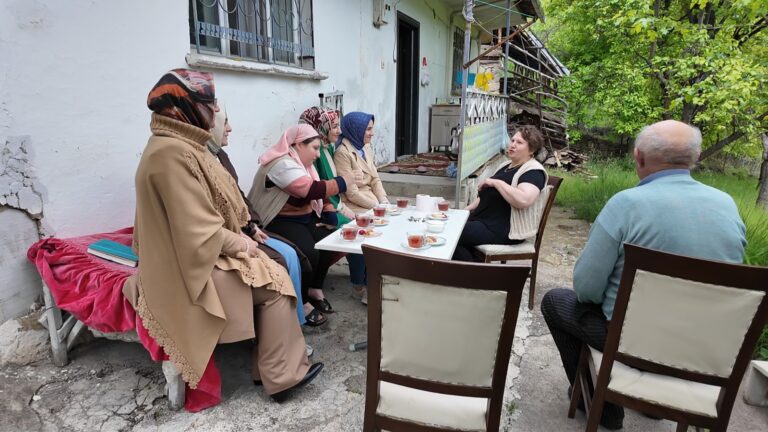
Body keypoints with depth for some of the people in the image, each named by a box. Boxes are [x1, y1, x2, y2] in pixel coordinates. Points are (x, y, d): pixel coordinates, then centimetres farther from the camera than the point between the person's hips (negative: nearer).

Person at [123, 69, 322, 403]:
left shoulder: (184, 145, 10)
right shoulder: (171, 152, -24)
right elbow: (197, 231, -27)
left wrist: (243, 232, 4)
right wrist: (239, 243, -12)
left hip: (206, 251, 10)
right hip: (193, 263, -10)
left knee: (273, 269, 2)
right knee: (276, 283, -9)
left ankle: (268, 368, 9)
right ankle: (282, 376, 5)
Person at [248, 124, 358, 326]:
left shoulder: (302, 163, 11)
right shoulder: (283, 164, -21)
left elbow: (320, 193, 12)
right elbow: (312, 190, -30)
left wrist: (330, 215, -3)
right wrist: (342, 181, -20)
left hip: (304, 218, 9)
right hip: (280, 222, -9)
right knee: (309, 253, -28)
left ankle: (315, 290, 10)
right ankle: (302, 302, -6)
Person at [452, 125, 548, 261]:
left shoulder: (534, 172, -12)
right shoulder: (506, 166, 17)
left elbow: (523, 200, -32)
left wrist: (496, 182, -23)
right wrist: (466, 210, 10)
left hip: (503, 230, -10)